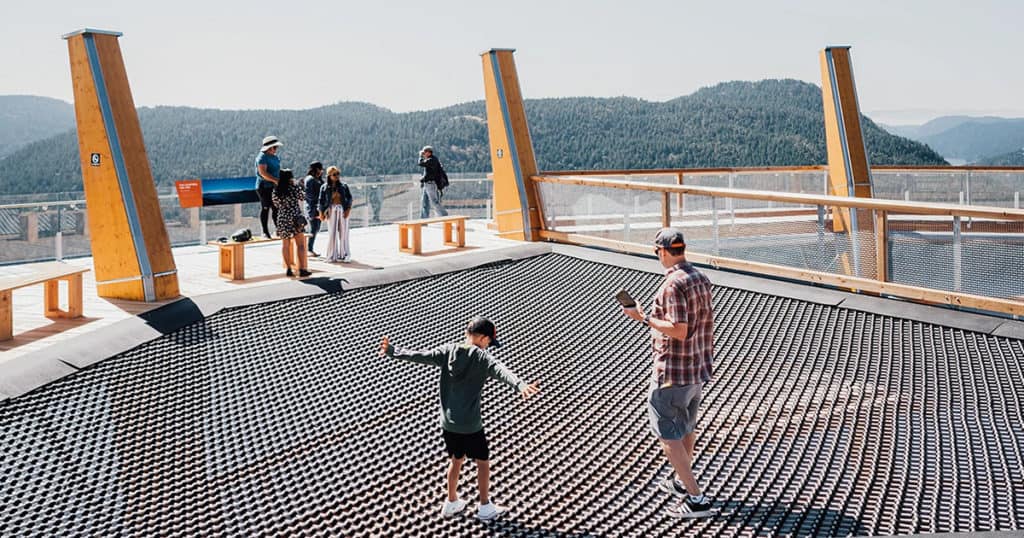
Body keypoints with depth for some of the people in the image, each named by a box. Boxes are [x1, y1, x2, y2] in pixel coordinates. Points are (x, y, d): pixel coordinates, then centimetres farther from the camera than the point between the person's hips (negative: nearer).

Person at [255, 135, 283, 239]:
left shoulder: (275, 157, 16)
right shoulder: (262, 157, -12)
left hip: (274, 187, 8)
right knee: (265, 208, -3)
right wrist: (275, 180, -31)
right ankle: (265, 232, 2)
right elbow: (263, 173, -23)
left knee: (276, 208, 7)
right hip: (264, 186, -8)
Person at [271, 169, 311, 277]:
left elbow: (276, 205, 14)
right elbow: (301, 198, 11)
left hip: (282, 219, 4)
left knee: (285, 245, 11)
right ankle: (302, 269, -4)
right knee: (300, 244, 0)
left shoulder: (276, 190, 4)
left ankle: (288, 269, 11)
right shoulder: (295, 188, -7)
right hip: (295, 218, -4)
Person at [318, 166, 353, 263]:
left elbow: (349, 198, 5)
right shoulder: (324, 188, 4)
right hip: (331, 210, -1)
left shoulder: (344, 186, 7)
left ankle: (343, 255, 10)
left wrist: (348, 209, -7)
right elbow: (322, 201, 5)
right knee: (332, 233, -3)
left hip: (343, 210, 1)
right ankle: (332, 255, 4)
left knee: (343, 233, 2)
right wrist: (321, 213, -1)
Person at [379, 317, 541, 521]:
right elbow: (501, 371, -35)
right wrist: (520, 385, -52)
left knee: (456, 460, 25)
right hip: (470, 425, -5)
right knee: (483, 463, 16)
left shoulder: (447, 351, -1)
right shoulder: (482, 357, -16)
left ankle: (451, 503, 38)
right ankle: (485, 508, 27)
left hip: (448, 422, 5)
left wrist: (391, 351, 18)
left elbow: (417, 356, 3)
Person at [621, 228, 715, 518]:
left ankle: (696, 498, -2)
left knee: (667, 433, -1)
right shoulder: (702, 279, 6)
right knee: (687, 425, 23)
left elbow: (679, 330, -27)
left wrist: (644, 318, -19)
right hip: (699, 367, 9)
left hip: (673, 371, -9)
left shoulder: (673, 284, -22)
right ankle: (683, 481, 40)